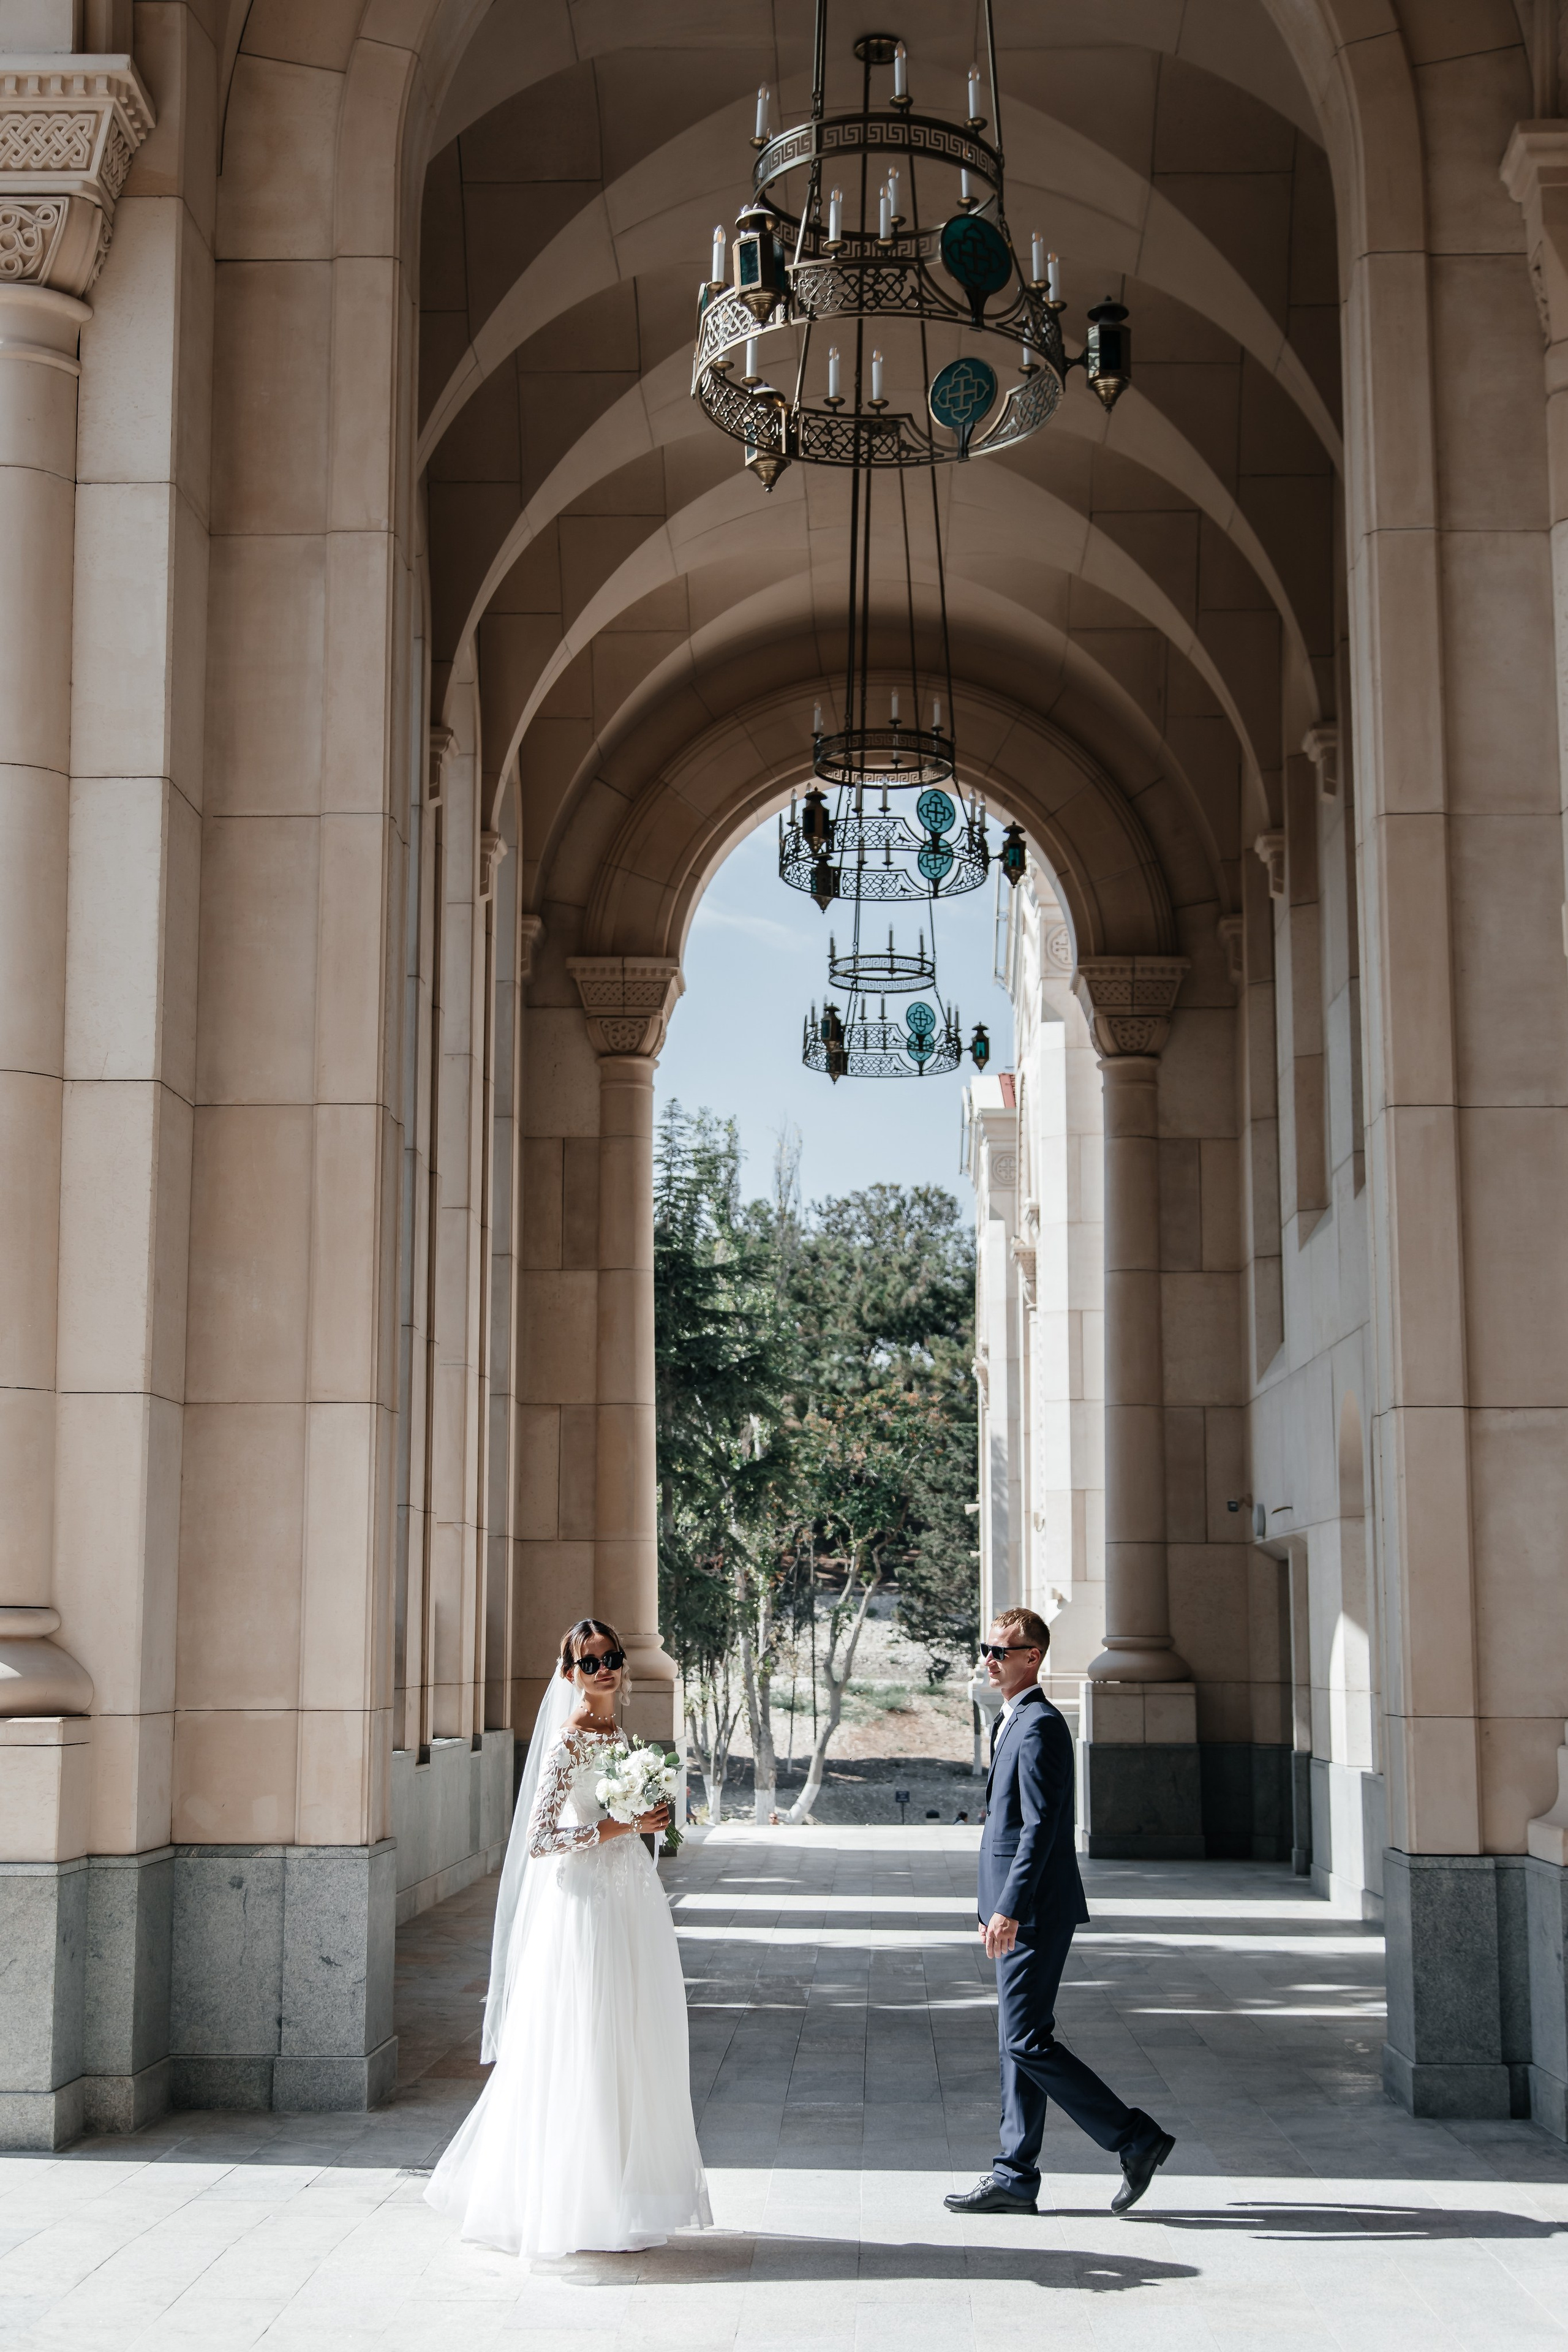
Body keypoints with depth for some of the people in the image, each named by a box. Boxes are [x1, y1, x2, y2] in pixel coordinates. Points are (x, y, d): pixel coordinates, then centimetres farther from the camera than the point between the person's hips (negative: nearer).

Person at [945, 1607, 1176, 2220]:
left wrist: (1009, 1908, -25)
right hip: (1019, 1910, 10)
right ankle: (1016, 2177, 15)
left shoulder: (1040, 1726, -15)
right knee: (1018, 2042, 11)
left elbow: (1040, 1825, -22)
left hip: (1036, 1912, -10)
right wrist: (997, 1908, 23)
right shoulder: (1012, 1722, 17)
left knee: (1027, 2042, -9)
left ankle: (1137, 2138, -2)